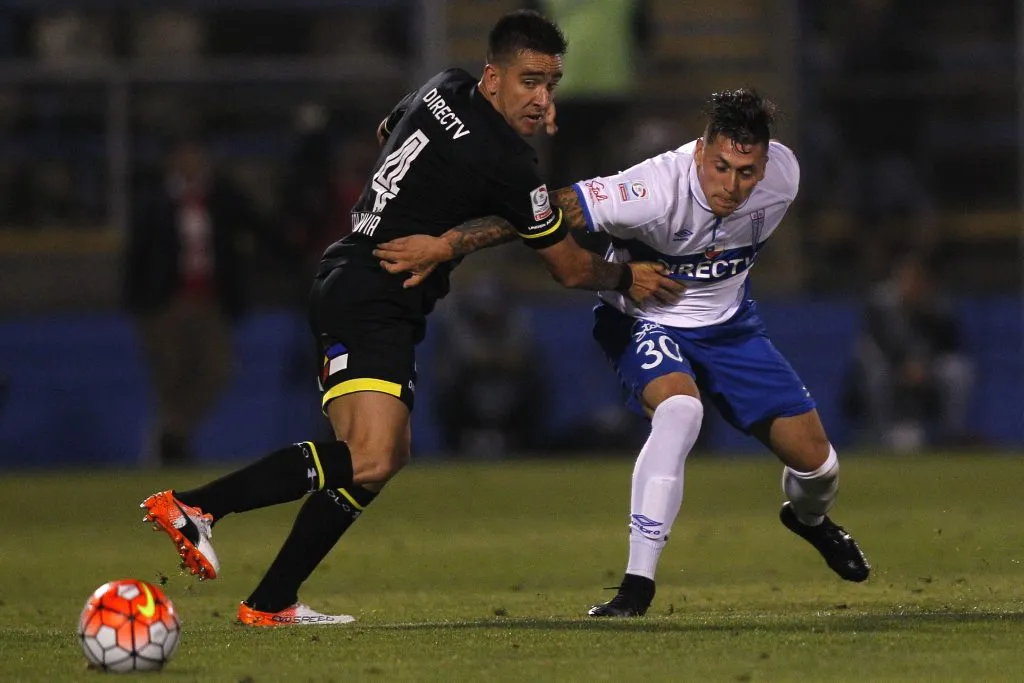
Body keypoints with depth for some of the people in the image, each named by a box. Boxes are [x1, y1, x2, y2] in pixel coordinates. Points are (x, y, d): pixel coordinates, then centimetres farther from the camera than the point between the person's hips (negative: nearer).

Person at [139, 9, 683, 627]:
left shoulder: (444, 89, 9)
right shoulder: (505, 161, -15)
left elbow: (386, 132, 34)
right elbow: (570, 268, -3)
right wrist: (627, 279, 15)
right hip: (371, 304, -11)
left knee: (389, 456, 13)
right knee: (370, 462, -25)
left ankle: (272, 603, 10)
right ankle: (195, 506, -22)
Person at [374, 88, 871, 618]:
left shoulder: (783, 175, -20)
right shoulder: (657, 190, -37)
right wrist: (446, 244, -48)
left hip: (727, 322, 5)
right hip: (645, 321, -5)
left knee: (814, 458, 4)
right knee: (679, 410, -36)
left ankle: (810, 518, 44)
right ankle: (637, 586, -31)